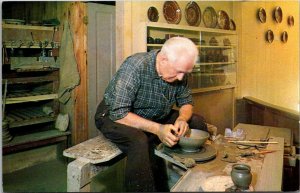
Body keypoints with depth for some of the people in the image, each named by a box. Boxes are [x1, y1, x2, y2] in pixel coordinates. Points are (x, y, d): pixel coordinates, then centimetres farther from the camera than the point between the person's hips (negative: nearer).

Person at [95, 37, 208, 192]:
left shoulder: (178, 70, -10)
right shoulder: (135, 66, -29)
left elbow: (186, 102, 2)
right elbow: (119, 113, -32)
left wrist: (182, 118, -20)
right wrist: (157, 129, -37)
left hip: (154, 116, 7)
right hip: (115, 115, -6)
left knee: (197, 122, -1)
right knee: (140, 142, -38)